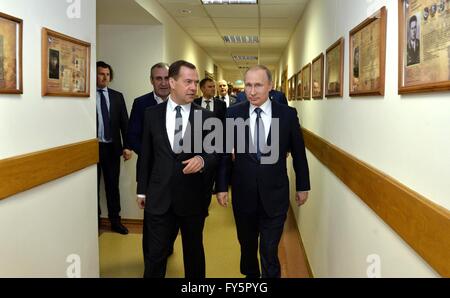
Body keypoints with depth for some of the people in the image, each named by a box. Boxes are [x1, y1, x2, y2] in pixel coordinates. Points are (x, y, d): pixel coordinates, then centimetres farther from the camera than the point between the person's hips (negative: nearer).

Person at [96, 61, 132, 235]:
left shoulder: (117, 96, 7)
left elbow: (124, 122, 6)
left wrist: (127, 146, -1)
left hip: (112, 148, 3)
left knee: (113, 185, 11)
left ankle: (115, 221, 23)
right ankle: (95, 220, 23)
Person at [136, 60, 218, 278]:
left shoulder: (206, 117, -3)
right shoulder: (152, 114, 2)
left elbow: (216, 154, 0)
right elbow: (145, 155, 8)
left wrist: (202, 160, -23)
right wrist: (142, 190, 10)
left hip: (193, 198, 0)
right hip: (159, 197, 0)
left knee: (194, 253, 17)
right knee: (155, 255, 7)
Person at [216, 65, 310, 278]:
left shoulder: (288, 114, -5)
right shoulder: (233, 114, -4)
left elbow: (298, 153, 3)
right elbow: (225, 152, 1)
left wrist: (302, 186, 8)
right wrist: (222, 186, -2)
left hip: (275, 194, -2)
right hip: (243, 193, 2)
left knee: (270, 251, 1)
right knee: (247, 244, 20)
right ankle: (250, 274, 44)